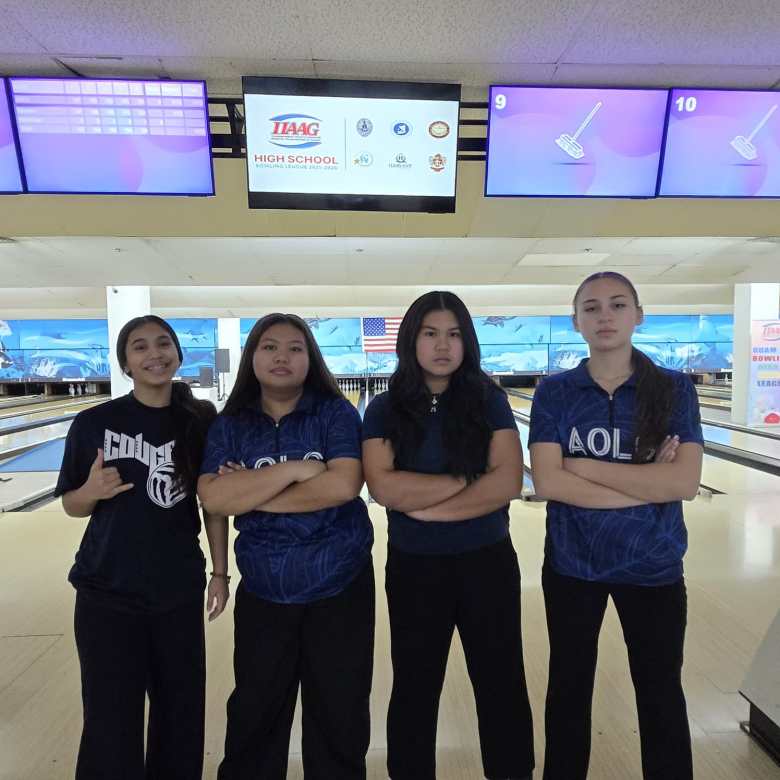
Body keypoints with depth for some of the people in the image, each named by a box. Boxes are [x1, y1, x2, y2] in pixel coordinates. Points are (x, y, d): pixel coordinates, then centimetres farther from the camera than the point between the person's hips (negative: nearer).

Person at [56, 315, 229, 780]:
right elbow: (71, 505, 1)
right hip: (107, 593, -1)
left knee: (182, 711, 17)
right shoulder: (94, 423, -8)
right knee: (111, 721, 10)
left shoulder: (202, 422, -6)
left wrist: (220, 572, 2)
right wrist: (92, 491, -20)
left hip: (179, 590, 1)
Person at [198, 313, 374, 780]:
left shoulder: (336, 412, -8)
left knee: (339, 715, 15)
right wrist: (294, 468, -21)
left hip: (340, 587, -2)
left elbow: (343, 485, -22)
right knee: (254, 715, 21)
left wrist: (252, 494, -16)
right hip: (263, 593, 2)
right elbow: (213, 497, -14)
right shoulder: (229, 425, -1)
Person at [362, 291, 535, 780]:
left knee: (502, 684, 18)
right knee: (414, 689, 18)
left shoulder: (489, 401, -5)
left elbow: (509, 482, -15)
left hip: (488, 563, 0)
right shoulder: (385, 410, -5)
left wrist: (426, 506, -18)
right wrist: (470, 481, -16)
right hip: (413, 568, 0)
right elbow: (384, 487, -18)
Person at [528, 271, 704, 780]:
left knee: (661, 691, 19)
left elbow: (686, 482, -18)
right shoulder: (554, 392, -8)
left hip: (653, 567, 0)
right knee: (569, 686, 19)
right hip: (571, 565, 1)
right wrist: (648, 483, -19)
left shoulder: (675, 389, -6)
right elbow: (548, 482, -18)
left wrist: (584, 467, -20)